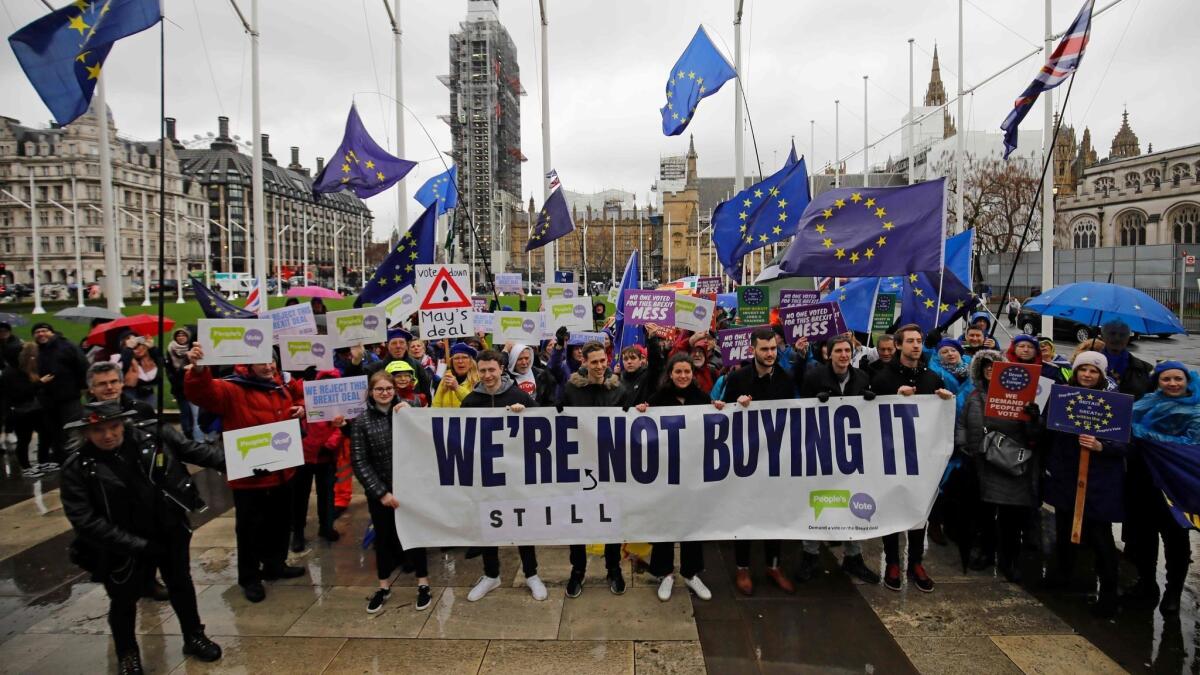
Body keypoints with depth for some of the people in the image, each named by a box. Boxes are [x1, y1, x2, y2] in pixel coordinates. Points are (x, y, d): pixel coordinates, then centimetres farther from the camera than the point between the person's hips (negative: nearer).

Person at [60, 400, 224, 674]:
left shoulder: (153, 438, -14)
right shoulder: (78, 468, -17)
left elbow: (195, 451, -4)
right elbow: (85, 521, -19)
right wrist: (138, 545, -22)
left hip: (170, 533, 2)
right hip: (125, 547, -2)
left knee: (181, 585, 20)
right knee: (124, 601, 18)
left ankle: (194, 637, 43)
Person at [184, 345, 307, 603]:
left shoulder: (281, 386, 6)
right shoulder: (232, 390, -15)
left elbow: (300, 396, 26)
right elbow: (201, 393, -33)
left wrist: (301, 407, 2)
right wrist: (198, 370, -52)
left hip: (281, 471, 7)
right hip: (249, 474, -6)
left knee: (280, 523, 20)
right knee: (250, 528, 5)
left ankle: (275, 565, 39)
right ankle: (249, 578, 23)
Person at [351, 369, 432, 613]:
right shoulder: (361, 421, -5)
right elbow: (359, 462, -8)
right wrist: (381, 492, -13)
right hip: (379, 491, 0)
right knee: (384, 536, 12)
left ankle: (423, 584, 23)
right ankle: (384, 586, 30)